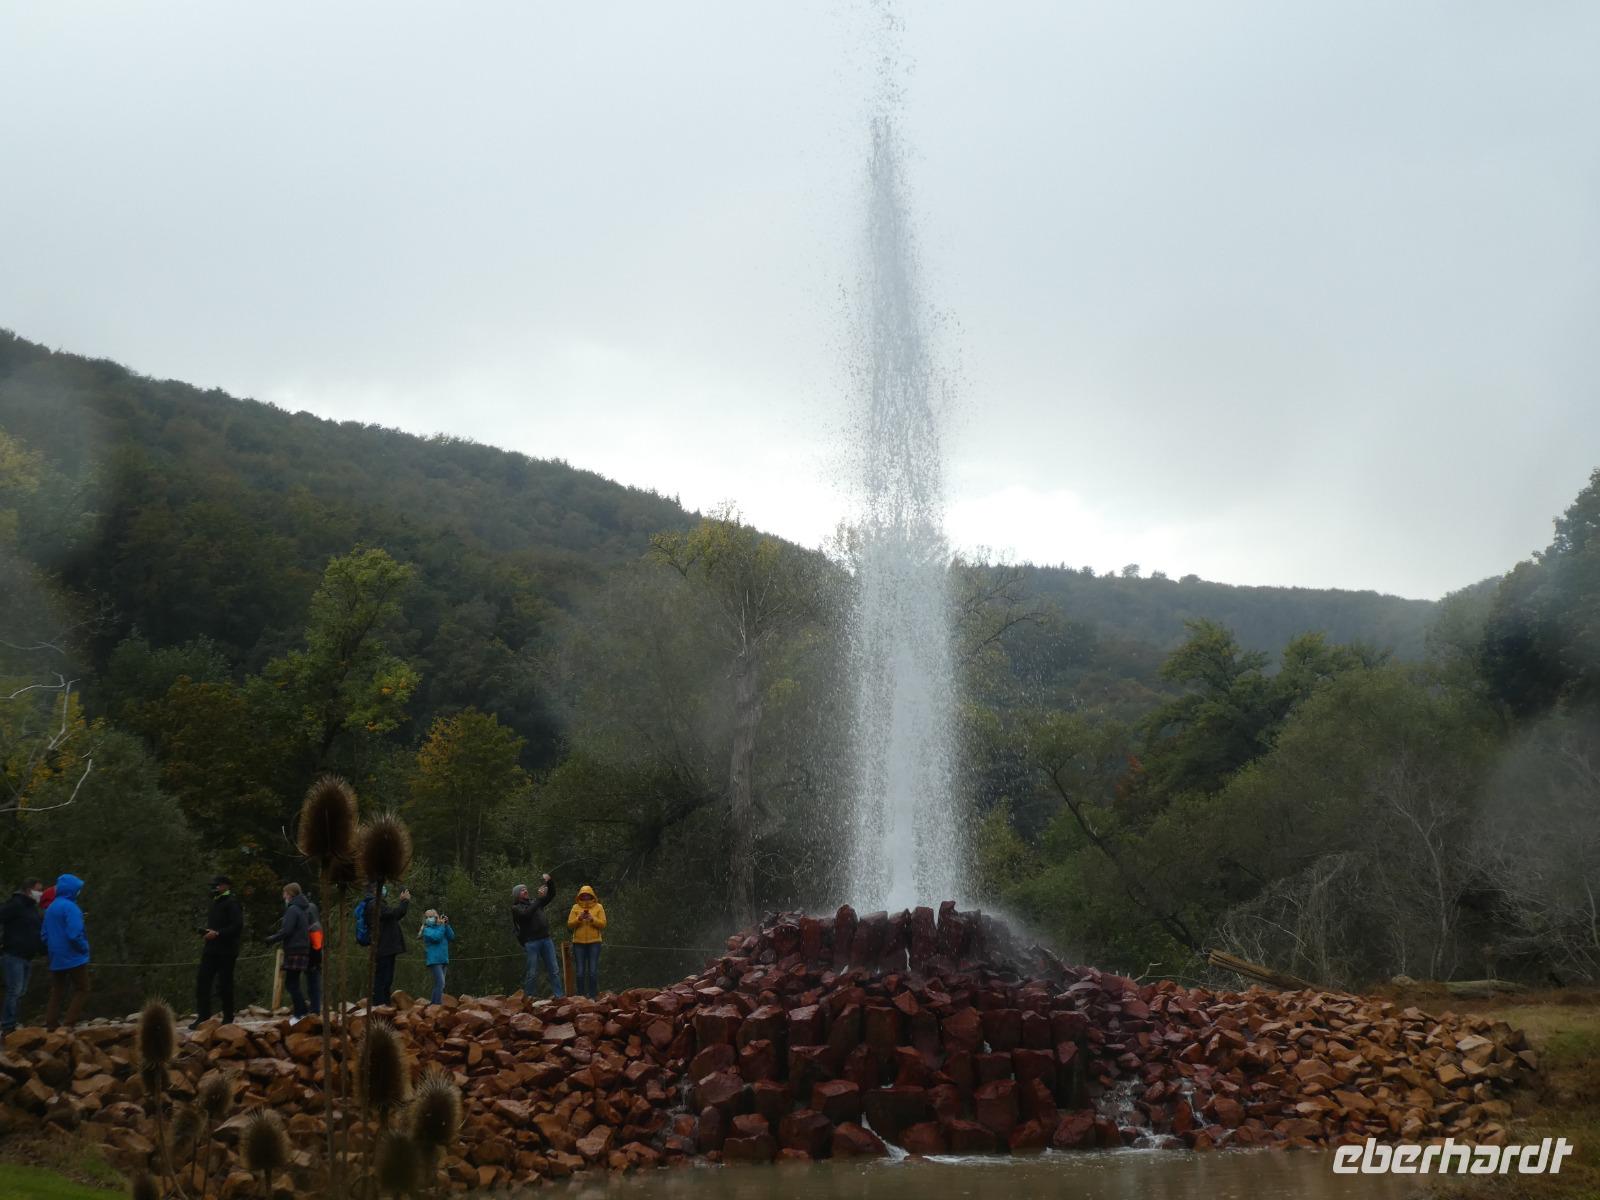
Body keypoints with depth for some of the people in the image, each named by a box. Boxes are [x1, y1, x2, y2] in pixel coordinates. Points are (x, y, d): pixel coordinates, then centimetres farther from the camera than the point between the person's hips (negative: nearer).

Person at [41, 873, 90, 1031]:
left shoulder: (51, 908, 10)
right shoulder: (70, 907, -16)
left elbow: (45, 935, 15)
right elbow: (74, 934, -23)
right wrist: (85, 947, -8)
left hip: (56, 958, 8)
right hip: (73, 958, -8)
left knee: (57, 992, 13)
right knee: (81, 990, 1)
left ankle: (50, 1024, 7)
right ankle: (68, 1024, -8)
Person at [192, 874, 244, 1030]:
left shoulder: (232, 903, -9)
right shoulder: (215, 903, 19)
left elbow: (237, 926, -19)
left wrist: (217, 933, -22)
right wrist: (207, 932, 8)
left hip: (225, 952, -8)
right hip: (211, 951, 8)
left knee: (224, 985, -2)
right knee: (202, 982, 1)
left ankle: (228, 1018, 8)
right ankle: (202, 1017, 5)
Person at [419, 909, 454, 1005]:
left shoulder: (439, 928, 16)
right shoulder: (427, 930, -3)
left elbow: (452, 937, 5)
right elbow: (436, 937, -21)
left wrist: (447, 925, -3)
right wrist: (441, 925, -12)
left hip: (443, 960, 8)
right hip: (434, 960, -8)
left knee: (440, 984, 12)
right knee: (440, 983, -19)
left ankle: (433, 1004, 18)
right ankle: (436, 1004, -23)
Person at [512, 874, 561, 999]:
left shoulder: (534, 901, 18)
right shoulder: (516, 908, 2)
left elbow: (552, 894, 22)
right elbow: (527, 913, -18)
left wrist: (549, 882, 4)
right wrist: (539, 898, -18)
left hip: (546, 939, 5)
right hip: (531, 942, -5)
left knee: (554, 970, 1)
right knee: (531, 973, -3)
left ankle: (559, 996, 1)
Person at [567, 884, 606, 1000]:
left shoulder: (598, 907, 5)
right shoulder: (576, 908, 7)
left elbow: (603, 924, -2)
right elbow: (569, 924, 1)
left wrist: (592, 919, -17)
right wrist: (579, 918, -15)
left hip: (594, 942, -1)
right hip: (578, 943, 1)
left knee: (593, 971, -4)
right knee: (580, 971, 3)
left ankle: (594, 995, 1)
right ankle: (581, 995, 8)